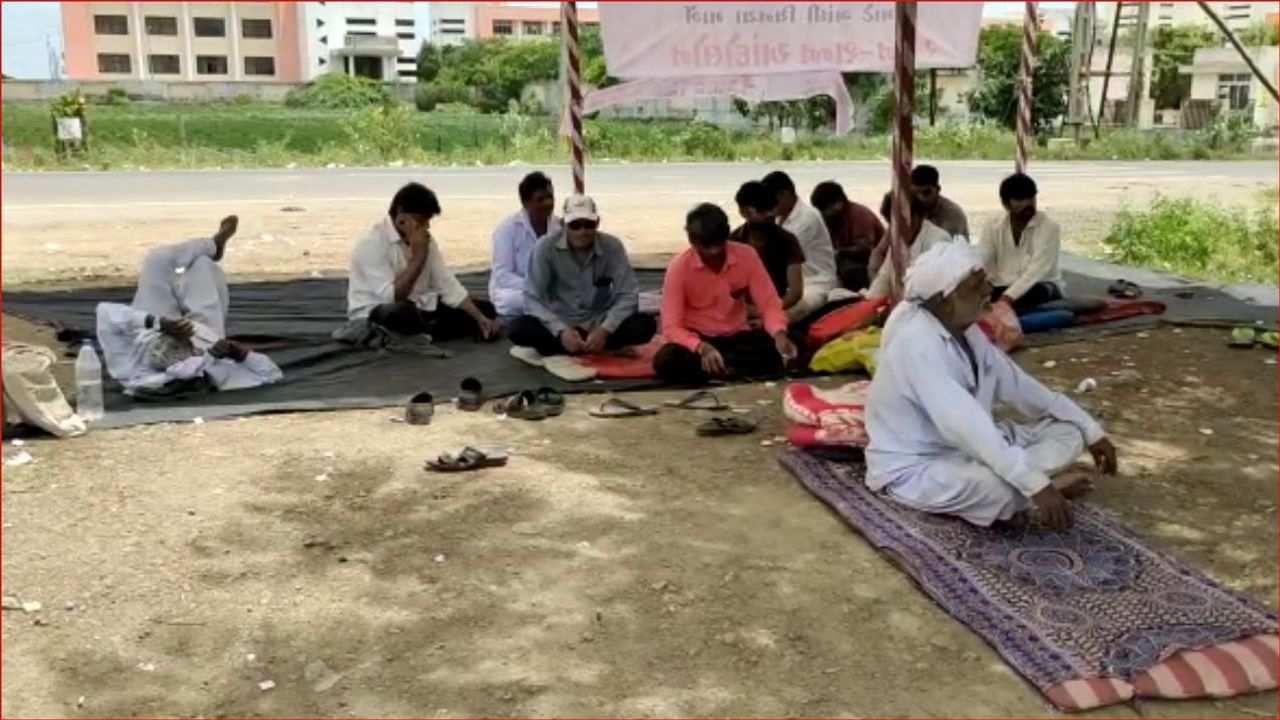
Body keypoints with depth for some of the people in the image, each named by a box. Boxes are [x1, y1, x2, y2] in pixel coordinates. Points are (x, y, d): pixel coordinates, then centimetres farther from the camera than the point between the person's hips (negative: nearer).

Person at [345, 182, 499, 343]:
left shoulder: (425, 240, 3)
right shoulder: (372, 243, -19)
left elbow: (447, 284, 1)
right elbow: (392, 297, -27)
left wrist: (479, 318, -11)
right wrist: (418, 256, -26)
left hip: (418, 309, 7)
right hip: (374, 316, -7)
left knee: (485, 309, -1)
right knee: (404, 313, -43)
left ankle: (418, 335, -11)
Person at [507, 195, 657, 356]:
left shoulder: (612, 246, -10)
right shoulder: (546, 247, -12)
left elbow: (628, 295, -11)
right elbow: (533, 298, -13)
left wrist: (605, 329, -26)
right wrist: (561, 331, -28)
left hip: (599, 325, 1)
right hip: (560, 324, -1)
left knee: (646, 325, -25)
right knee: (517, 329, -29)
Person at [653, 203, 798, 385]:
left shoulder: (747, 256, -9)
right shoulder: (679, 267, -15)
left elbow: (769, 303, -7)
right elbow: (671, 327, -19)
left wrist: (780, 334, -29)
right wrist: (703, 348, -38)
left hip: (736, 337, 2)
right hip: (697, 340, -2)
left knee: (777, 352, -29)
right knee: (666, 361, -35)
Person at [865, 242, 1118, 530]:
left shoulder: (965, 330, 0)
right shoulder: (916, 344, -28)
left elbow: (1017, 385, 9)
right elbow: (964, 425, -37)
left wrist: (1090, 430, 7)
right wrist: (1036, 484, -40)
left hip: (968, 448, 9)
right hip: (913, 468, -9)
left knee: (1067, 433, 4)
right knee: (1002, 488, -36)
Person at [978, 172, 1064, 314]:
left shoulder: (1049, 227, -10)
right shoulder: (993, 228, 2)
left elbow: (1036, 271, -25)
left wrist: (1008, 297, -41)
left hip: (1042, 289, -2)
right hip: (1004, 289, 2)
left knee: (1038, 292, -38)